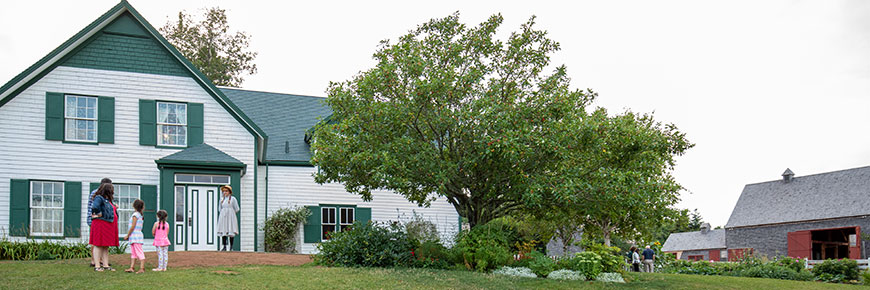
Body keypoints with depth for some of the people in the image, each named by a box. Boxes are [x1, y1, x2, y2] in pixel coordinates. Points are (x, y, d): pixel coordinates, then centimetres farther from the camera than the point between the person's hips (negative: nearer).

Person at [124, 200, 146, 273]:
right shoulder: (140, 215, 15)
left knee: (139, 252, -9)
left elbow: (133, 226, -15)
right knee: (133, 253, 9)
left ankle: (142, 269, -10)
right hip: (134, 237, 9)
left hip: (136, 236, -9)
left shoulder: (135, 215, -11)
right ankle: (131, 268, 10)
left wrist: (127, 235, -9)